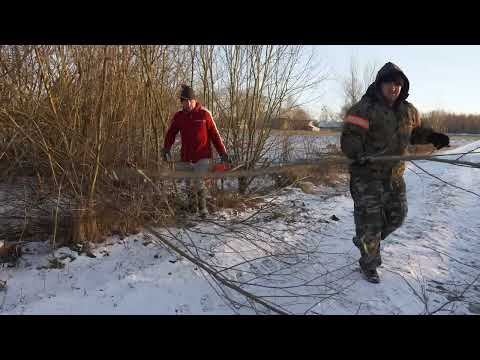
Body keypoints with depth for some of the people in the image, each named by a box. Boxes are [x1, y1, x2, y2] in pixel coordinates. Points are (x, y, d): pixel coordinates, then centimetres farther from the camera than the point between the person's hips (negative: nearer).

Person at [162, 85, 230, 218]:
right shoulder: (178, 116, 1)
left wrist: (222, 152, -5)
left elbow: (214, 134, -3)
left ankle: (203, 208, 2)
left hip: (202, 156, -3)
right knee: (189, 184, 13)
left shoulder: (204, 114, -6)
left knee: (199, 182, -15)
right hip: (186, 158, 4)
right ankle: (192, 207, 32)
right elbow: (171, 133, 5)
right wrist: (166, 148, -12)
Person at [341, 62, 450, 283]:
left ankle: (365, 241, 41)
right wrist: (356, 154, -39)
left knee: (397, 215, 16)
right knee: (370, 220, 0)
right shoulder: (365, 108, -14)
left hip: (395, 176, 7)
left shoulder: (408, 111, 9)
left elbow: (415, 132, 25)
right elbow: (350, 136, -20)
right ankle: (369, 263, 20)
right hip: (367, 175, -7)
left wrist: (432, 136, 5)